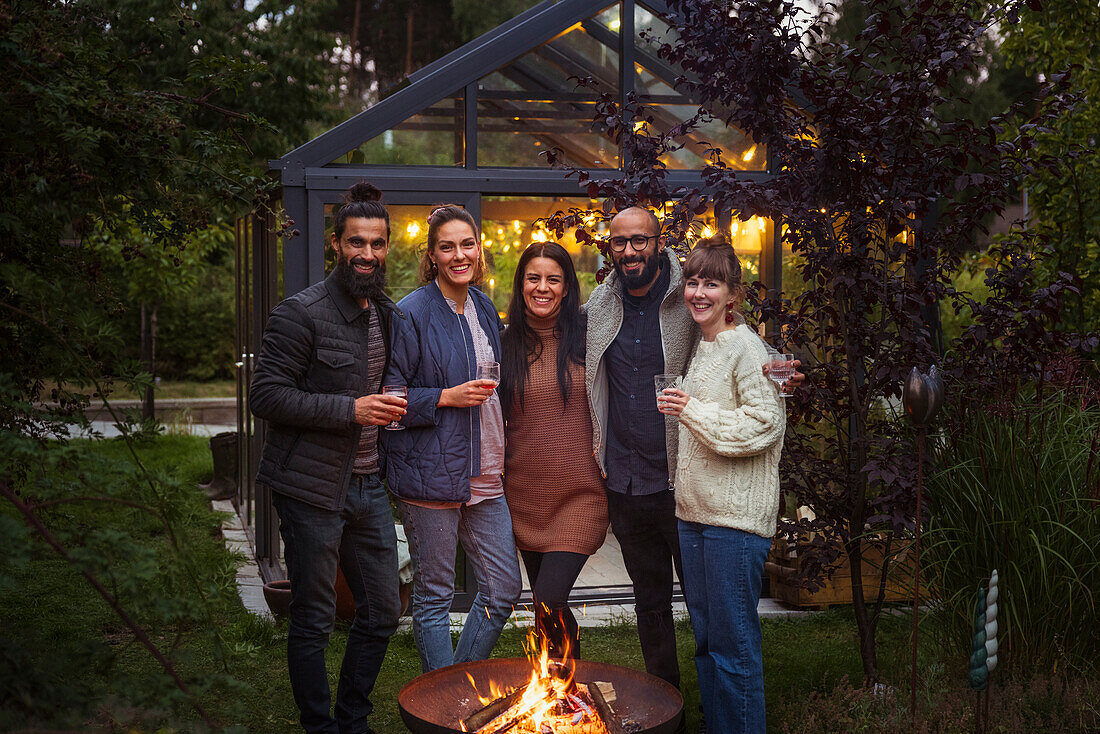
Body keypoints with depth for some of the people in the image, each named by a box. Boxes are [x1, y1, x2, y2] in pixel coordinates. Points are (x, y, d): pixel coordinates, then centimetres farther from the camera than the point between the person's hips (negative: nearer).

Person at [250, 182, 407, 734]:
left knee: (382, 611, 13)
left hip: (366, 482, 7)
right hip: (312, 487, -7)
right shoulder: (301, 313, -12)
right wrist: (350, 410, -21)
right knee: (313, 622, 3)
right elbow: (267, 395, -17)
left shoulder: (386, 314, 11)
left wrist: (390, 409, 5)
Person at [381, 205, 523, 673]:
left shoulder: (485, 309, 11)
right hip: (431, 474, -7)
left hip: (484, 475, 7)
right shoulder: (412, 313, -10)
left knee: (503, 589, 9)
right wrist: (447, 397, -19)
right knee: (434, 596, 4)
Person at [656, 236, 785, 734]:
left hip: (735, 516, -9)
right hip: (694, 509, 9)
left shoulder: (746, 347, -10)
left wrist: (693, 410, -20)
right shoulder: (703, 348, 16)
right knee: (705, 636, 15)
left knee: (733, 642, -3)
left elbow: (765, 424, -17)